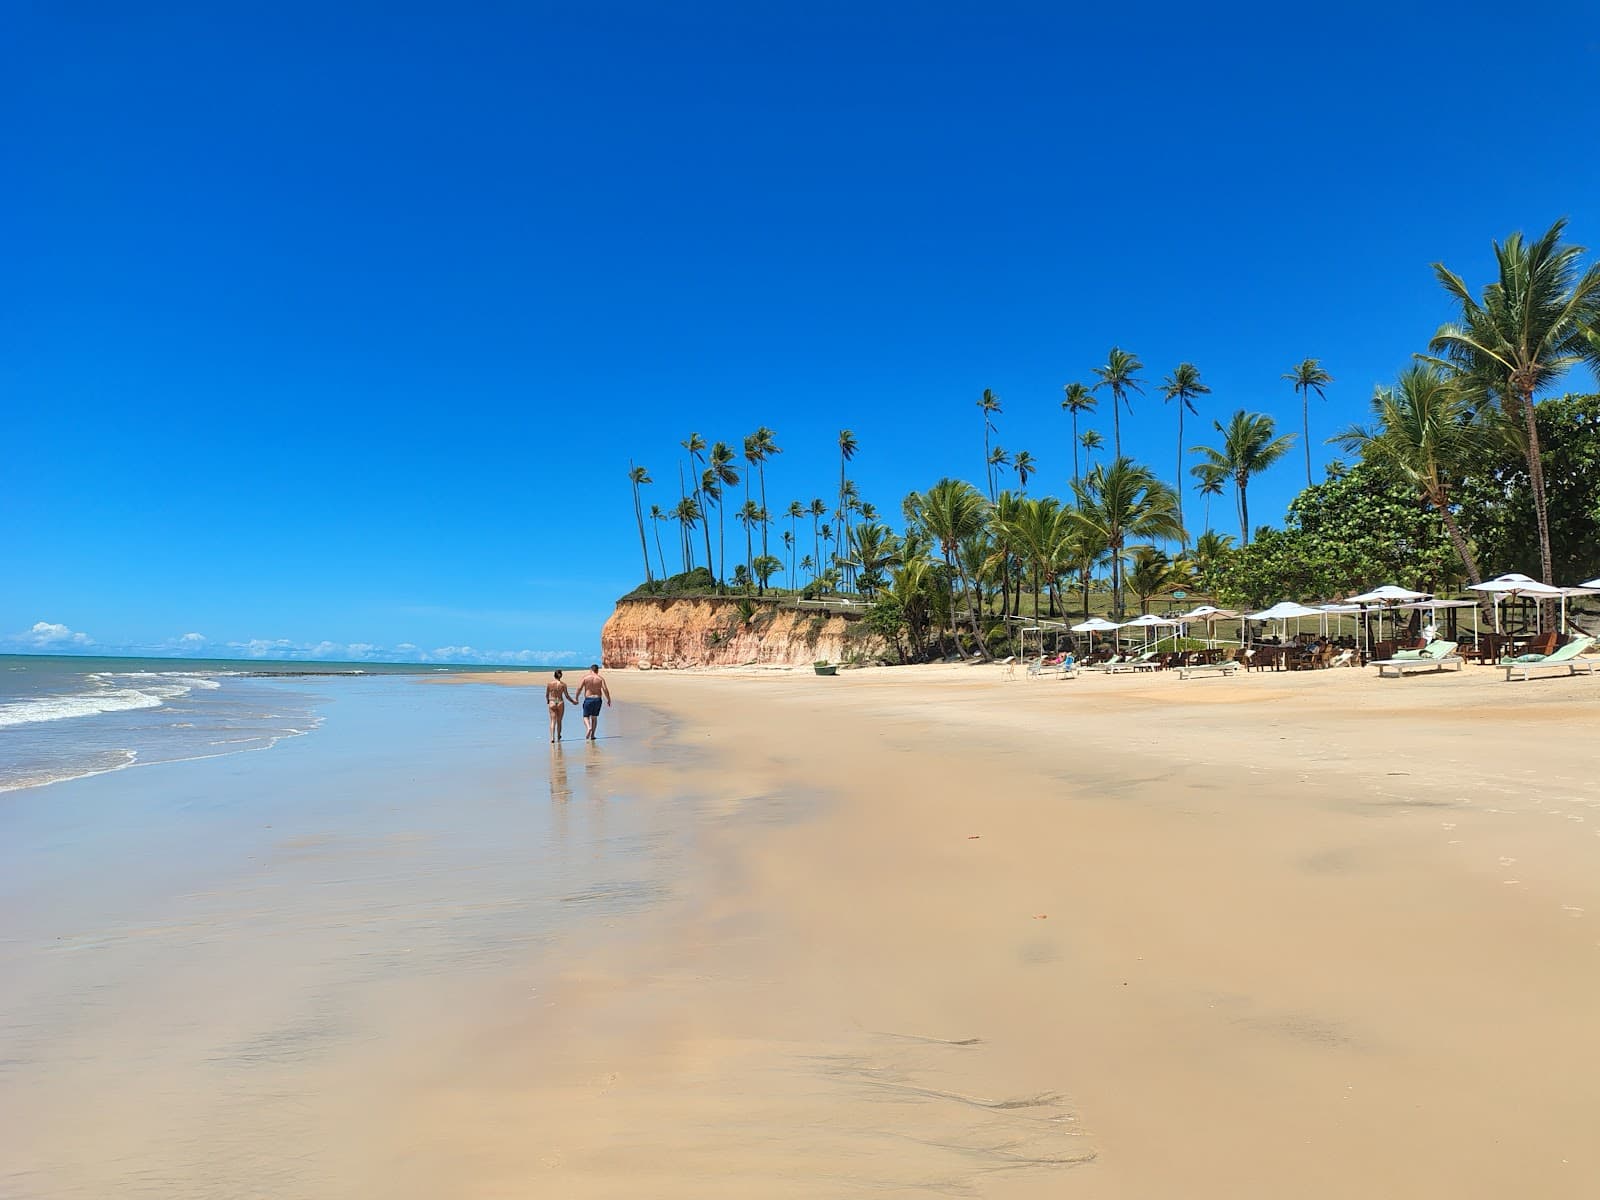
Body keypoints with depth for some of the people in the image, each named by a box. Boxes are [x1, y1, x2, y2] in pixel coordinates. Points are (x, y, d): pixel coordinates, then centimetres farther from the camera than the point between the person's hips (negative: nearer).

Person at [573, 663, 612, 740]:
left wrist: (576, 698, 5)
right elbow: (605, 690, -9)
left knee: (586, 717, 10)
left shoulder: (585, 677, -1)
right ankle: (592, 735, 13)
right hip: (597, 699, 2)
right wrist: (608, 700, 0)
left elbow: (579, 688, -8)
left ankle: (588, 727, -20)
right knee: (594, 717, 15)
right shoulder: (600, 679, 0)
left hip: (588, 699, -2)